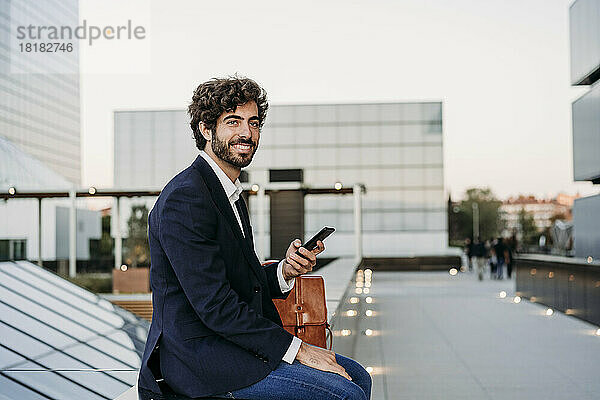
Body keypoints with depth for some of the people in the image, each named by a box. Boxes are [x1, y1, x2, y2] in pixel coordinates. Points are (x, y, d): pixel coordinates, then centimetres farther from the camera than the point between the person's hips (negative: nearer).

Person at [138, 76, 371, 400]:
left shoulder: (229, 192, 15)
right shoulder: (185, 197, -17)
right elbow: (213, 304, -21)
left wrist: (286, 270, -3)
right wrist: (295, 348, -18)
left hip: (233, 339, 10)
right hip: (199, 356, -10)